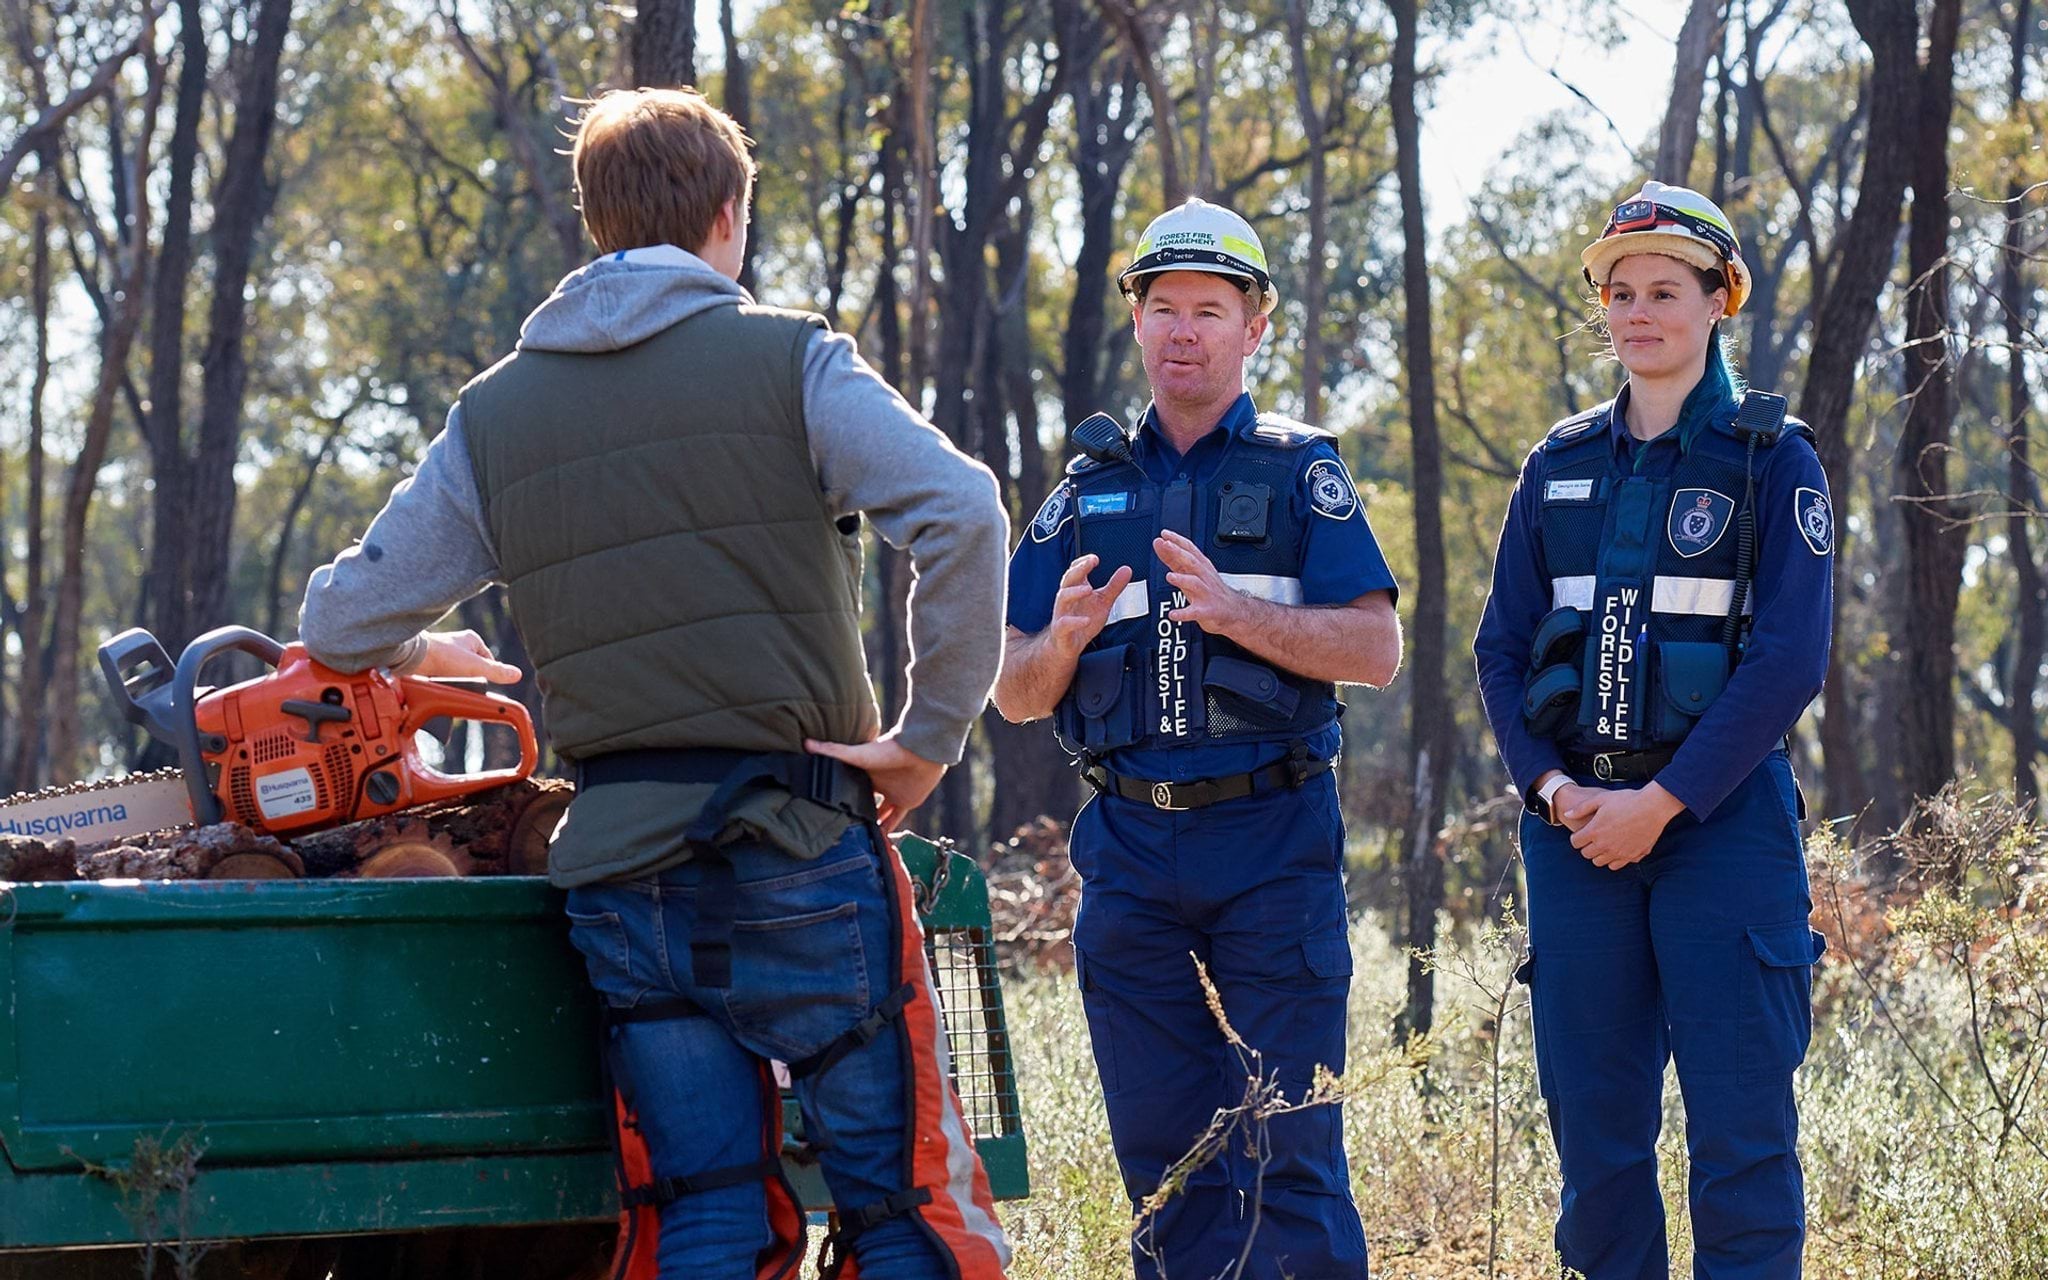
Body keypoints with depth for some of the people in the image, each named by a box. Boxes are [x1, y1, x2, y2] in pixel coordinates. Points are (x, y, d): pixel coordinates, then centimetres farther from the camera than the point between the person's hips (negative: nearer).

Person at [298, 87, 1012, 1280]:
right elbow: (962, 512, -17)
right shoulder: (787, 359, -1)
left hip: (621, 863, 4)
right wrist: (932, 734, -8)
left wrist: (420, 656, 35)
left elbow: (343, 622, 12)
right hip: (800, 845, -4)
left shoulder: (495, 412, 11)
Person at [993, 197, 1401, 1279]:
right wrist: (1063, 636, -10)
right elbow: (1015, 697, 12)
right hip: (1130, 848, 4)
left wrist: (1235, 610, -20)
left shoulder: (1300, 472, 6)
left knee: (1292, 1148, -7)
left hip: (1272, 841, -3)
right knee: (1161, 1152, 4)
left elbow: (1375, 650, -6)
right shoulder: (1088, 491, 15)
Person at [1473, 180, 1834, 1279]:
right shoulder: (1559, 467, 12)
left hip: (1721, 818, -4)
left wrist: (1661, 802, -15)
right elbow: (1501, 651, 11)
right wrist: (1551, 785, -6)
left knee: (1741, 1134, -5)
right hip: (1577, 823, 4)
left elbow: (1788, 661, -9)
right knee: (1594, 1129, 5)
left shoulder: (1772, 461, -1)